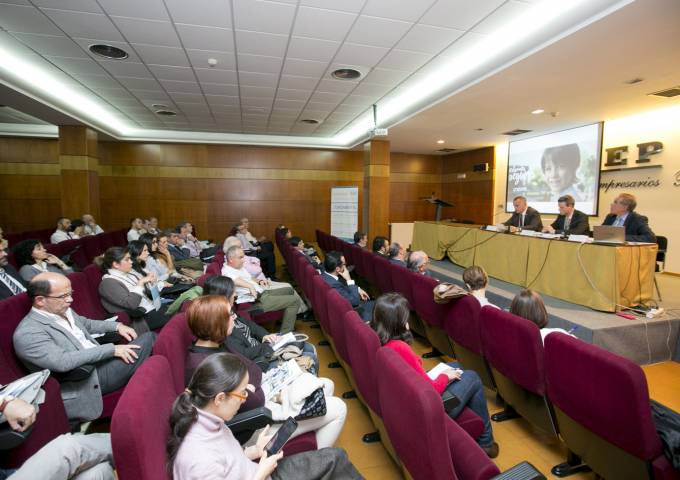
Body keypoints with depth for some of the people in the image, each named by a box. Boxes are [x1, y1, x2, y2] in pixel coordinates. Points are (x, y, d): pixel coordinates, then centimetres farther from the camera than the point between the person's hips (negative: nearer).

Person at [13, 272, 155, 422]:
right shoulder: (27, 333, -17)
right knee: (147, 341, -21)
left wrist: (117, 326, 10)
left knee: (150, 337, -6)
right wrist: (112, 349, -25)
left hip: (100, 362, 9)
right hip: (85, 383, -9)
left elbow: (86, 323, 26)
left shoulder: (63, 310, 7)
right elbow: (63, 362, -28)